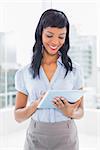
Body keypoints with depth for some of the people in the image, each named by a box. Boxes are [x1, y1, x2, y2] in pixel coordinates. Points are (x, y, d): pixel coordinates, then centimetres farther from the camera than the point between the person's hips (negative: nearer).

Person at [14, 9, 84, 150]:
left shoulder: (75, 70, -4)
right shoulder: (24, 73, -3)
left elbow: (80, 111, 3)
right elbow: (18, 116, -1)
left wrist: (70, 113, -19)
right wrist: (36, 104, -19)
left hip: (66, 138, 0)